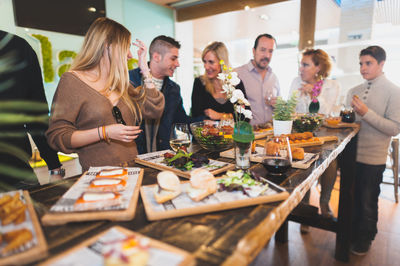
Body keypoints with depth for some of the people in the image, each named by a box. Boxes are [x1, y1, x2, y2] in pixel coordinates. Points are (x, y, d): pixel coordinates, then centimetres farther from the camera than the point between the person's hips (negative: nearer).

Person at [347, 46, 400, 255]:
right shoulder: (354, 91, 9)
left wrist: (366, 113, -23)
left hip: (373, 159, -4)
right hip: (350, 155, 5)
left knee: (367, 203, 11)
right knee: (351, 199, 17)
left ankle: (364, 240, 33)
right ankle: (351, 233, 37)